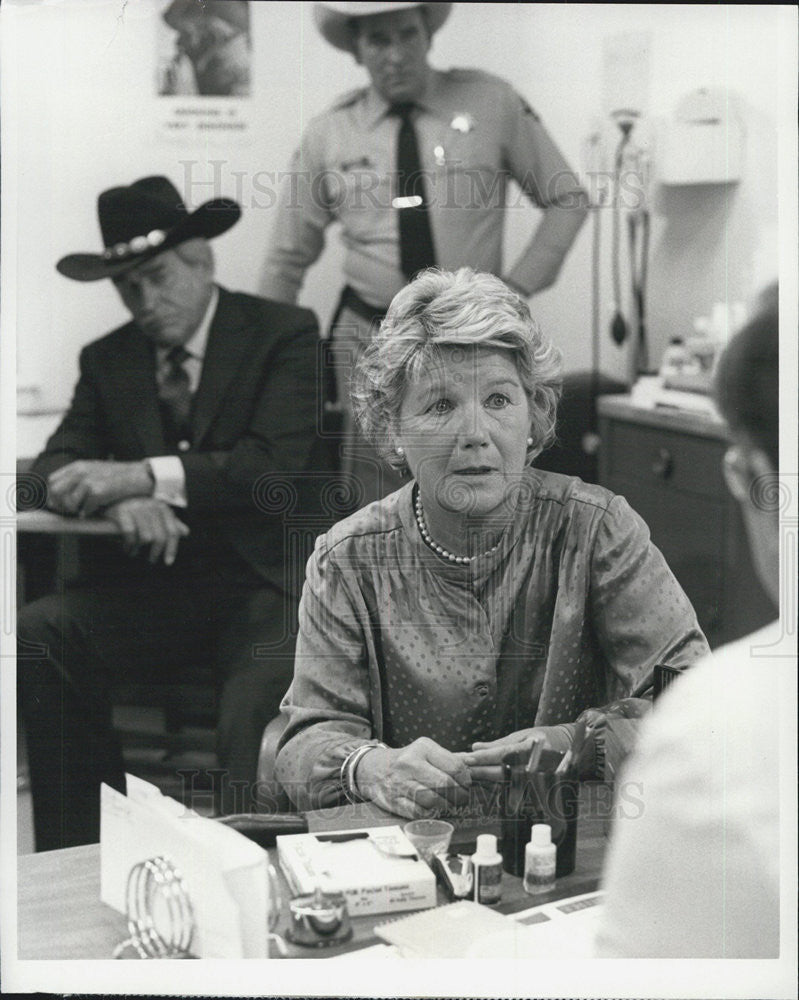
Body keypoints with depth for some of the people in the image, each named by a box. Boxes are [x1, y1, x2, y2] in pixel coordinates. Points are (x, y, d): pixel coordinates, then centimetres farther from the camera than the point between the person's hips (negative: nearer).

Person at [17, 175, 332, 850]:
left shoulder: (285, 334, -1)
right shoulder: (109, 359, 14)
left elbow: (277, 467, -14)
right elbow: (52, 471, 6)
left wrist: (141, 476, -22)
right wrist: (118, 500, -18)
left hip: (266, 580, -5)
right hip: (158, 583, 5)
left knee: (252, 715, -33)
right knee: (34, 637, -20)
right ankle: (75, 865, -11)